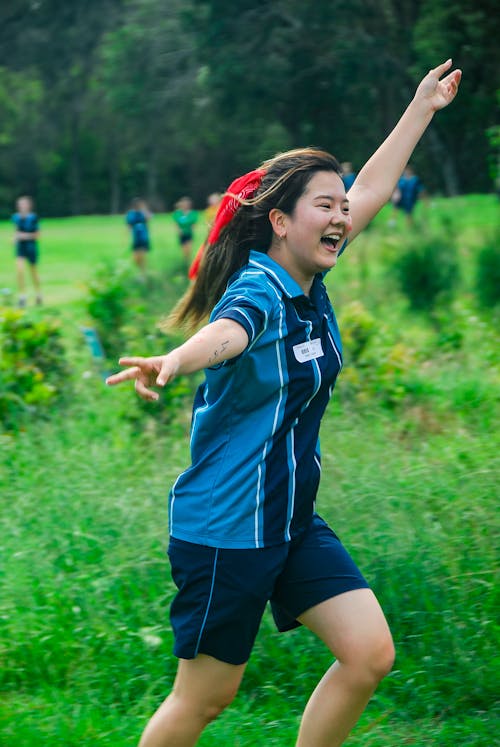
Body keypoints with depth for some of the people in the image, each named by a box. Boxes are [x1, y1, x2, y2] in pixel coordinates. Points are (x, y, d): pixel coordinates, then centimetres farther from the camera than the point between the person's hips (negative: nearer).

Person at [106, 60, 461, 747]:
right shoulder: (258, 291, -20)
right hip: (224, 531, -8)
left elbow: (371, 191, 19)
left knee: (370, 653, 1)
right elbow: (226, 332, -45)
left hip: (293, 523, 8)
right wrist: (171, 362, -67)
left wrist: (423, 107, 26)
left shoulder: (307, 280, 4)